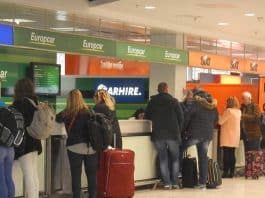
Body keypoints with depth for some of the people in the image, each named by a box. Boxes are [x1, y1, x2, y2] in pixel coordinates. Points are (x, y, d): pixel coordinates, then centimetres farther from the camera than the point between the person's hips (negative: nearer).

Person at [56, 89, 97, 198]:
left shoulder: (66, 113, -5)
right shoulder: (88, 112, -5)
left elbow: (57, 119, 12)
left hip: (75, 147, -1)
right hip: (90, 147, 1)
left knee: (76, 175, 6)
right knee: (92, 175, 9)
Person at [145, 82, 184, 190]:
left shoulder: (152, 102, 1)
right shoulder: (174, 101, -5)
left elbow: (147, 116, 11)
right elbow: (181, 117, -3)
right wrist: (178, 130, 11)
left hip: (158, 135, 1)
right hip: (173, 134, -1)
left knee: (163, 159, 7)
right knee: (175, 158, 11)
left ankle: (167, 183, 2)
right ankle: (175, 182, 9)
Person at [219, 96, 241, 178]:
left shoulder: (228, 111, -13)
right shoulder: (239, 111, 10)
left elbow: (220, 121, -13)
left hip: (227, 136, -7)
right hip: (235, 136, 7)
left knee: (226, 154, -6)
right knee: (232, 154, 8)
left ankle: (226, 172, -7)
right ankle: (231, 172, 8)